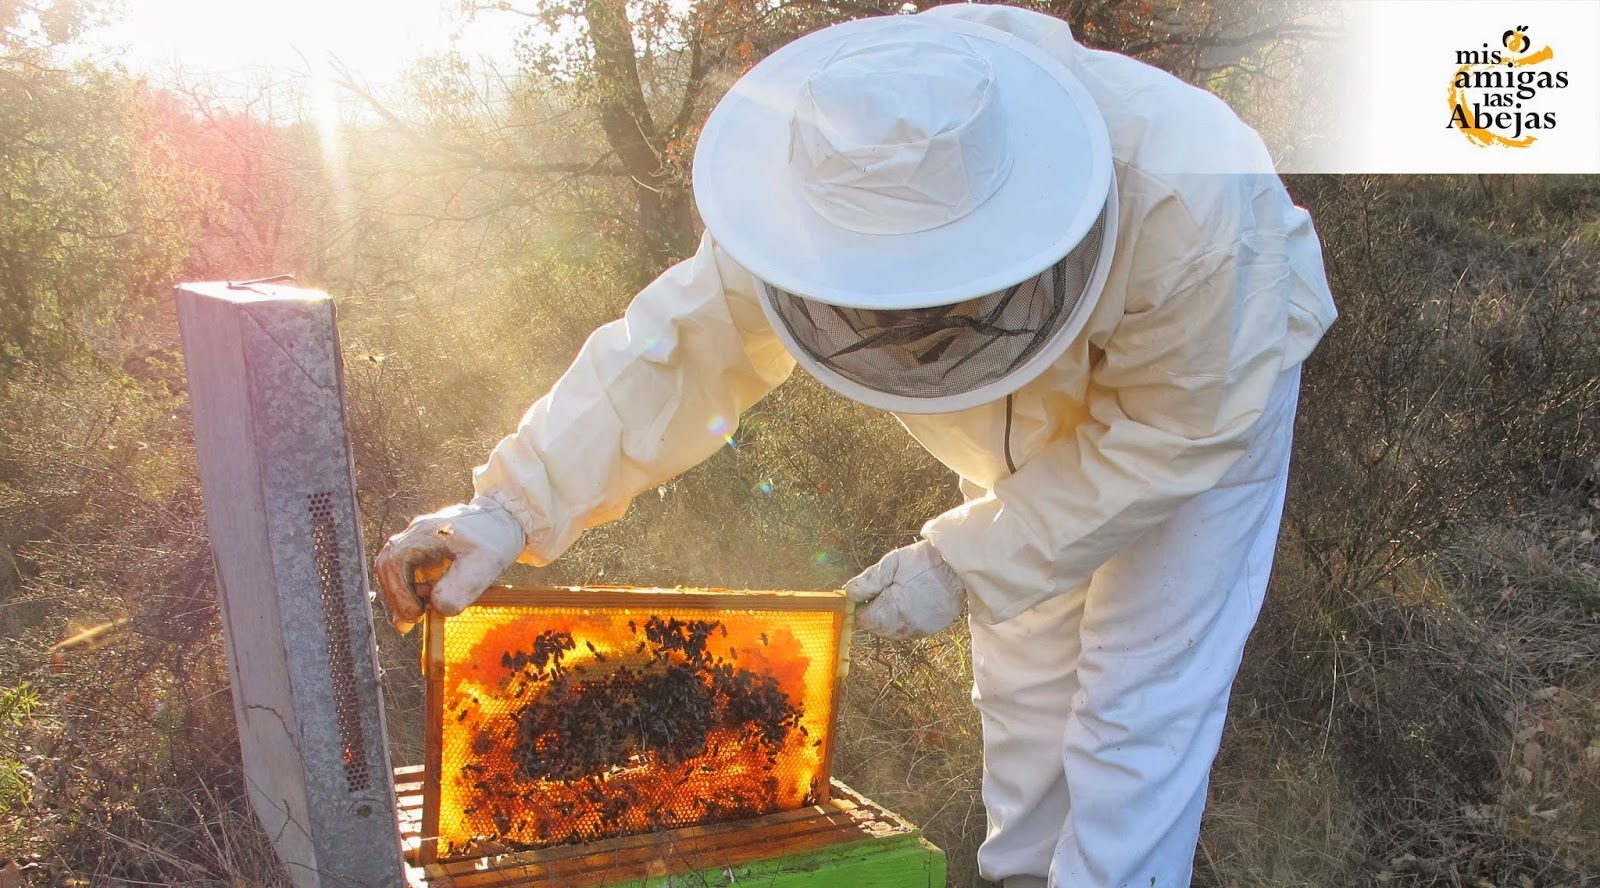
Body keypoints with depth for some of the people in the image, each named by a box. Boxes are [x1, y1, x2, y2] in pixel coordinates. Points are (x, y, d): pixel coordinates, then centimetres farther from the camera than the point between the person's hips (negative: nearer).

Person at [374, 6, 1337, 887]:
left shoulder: (1184, 195, -42)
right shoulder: (831, 188, -31)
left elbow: (1171, 428, -31)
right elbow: (686, 342, -27)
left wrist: (964, 564, -33)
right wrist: (517, 502, -38)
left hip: (1207, 391, -3)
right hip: (1050, 416, 4)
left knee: (1140, 698, -8)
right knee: (1024, 667, 14)